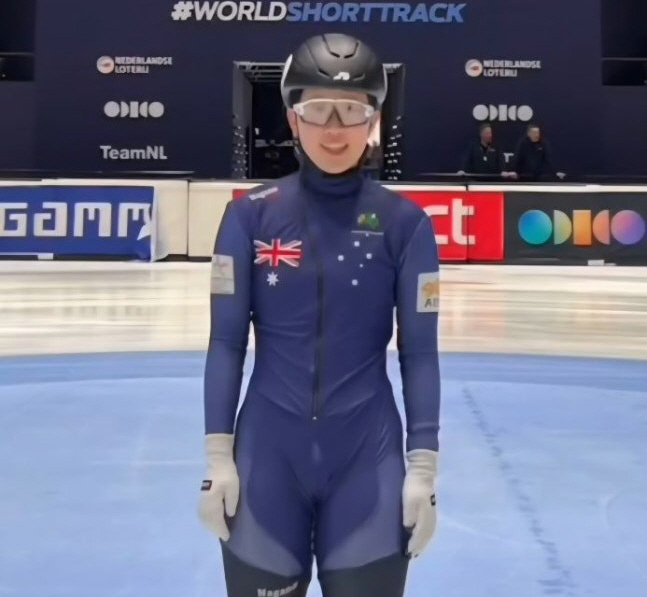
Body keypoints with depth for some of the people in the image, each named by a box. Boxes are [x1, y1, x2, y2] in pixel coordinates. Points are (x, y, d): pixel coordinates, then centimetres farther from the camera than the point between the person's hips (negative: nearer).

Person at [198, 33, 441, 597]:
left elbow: (419, 352, -2)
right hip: (267, 456, 1)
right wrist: (217, 456, -4)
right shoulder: (251, 215, -3)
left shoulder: (404, 222, -3)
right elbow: (227, 342, -1)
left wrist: (422, 467, -5)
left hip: (369, 459, 0)